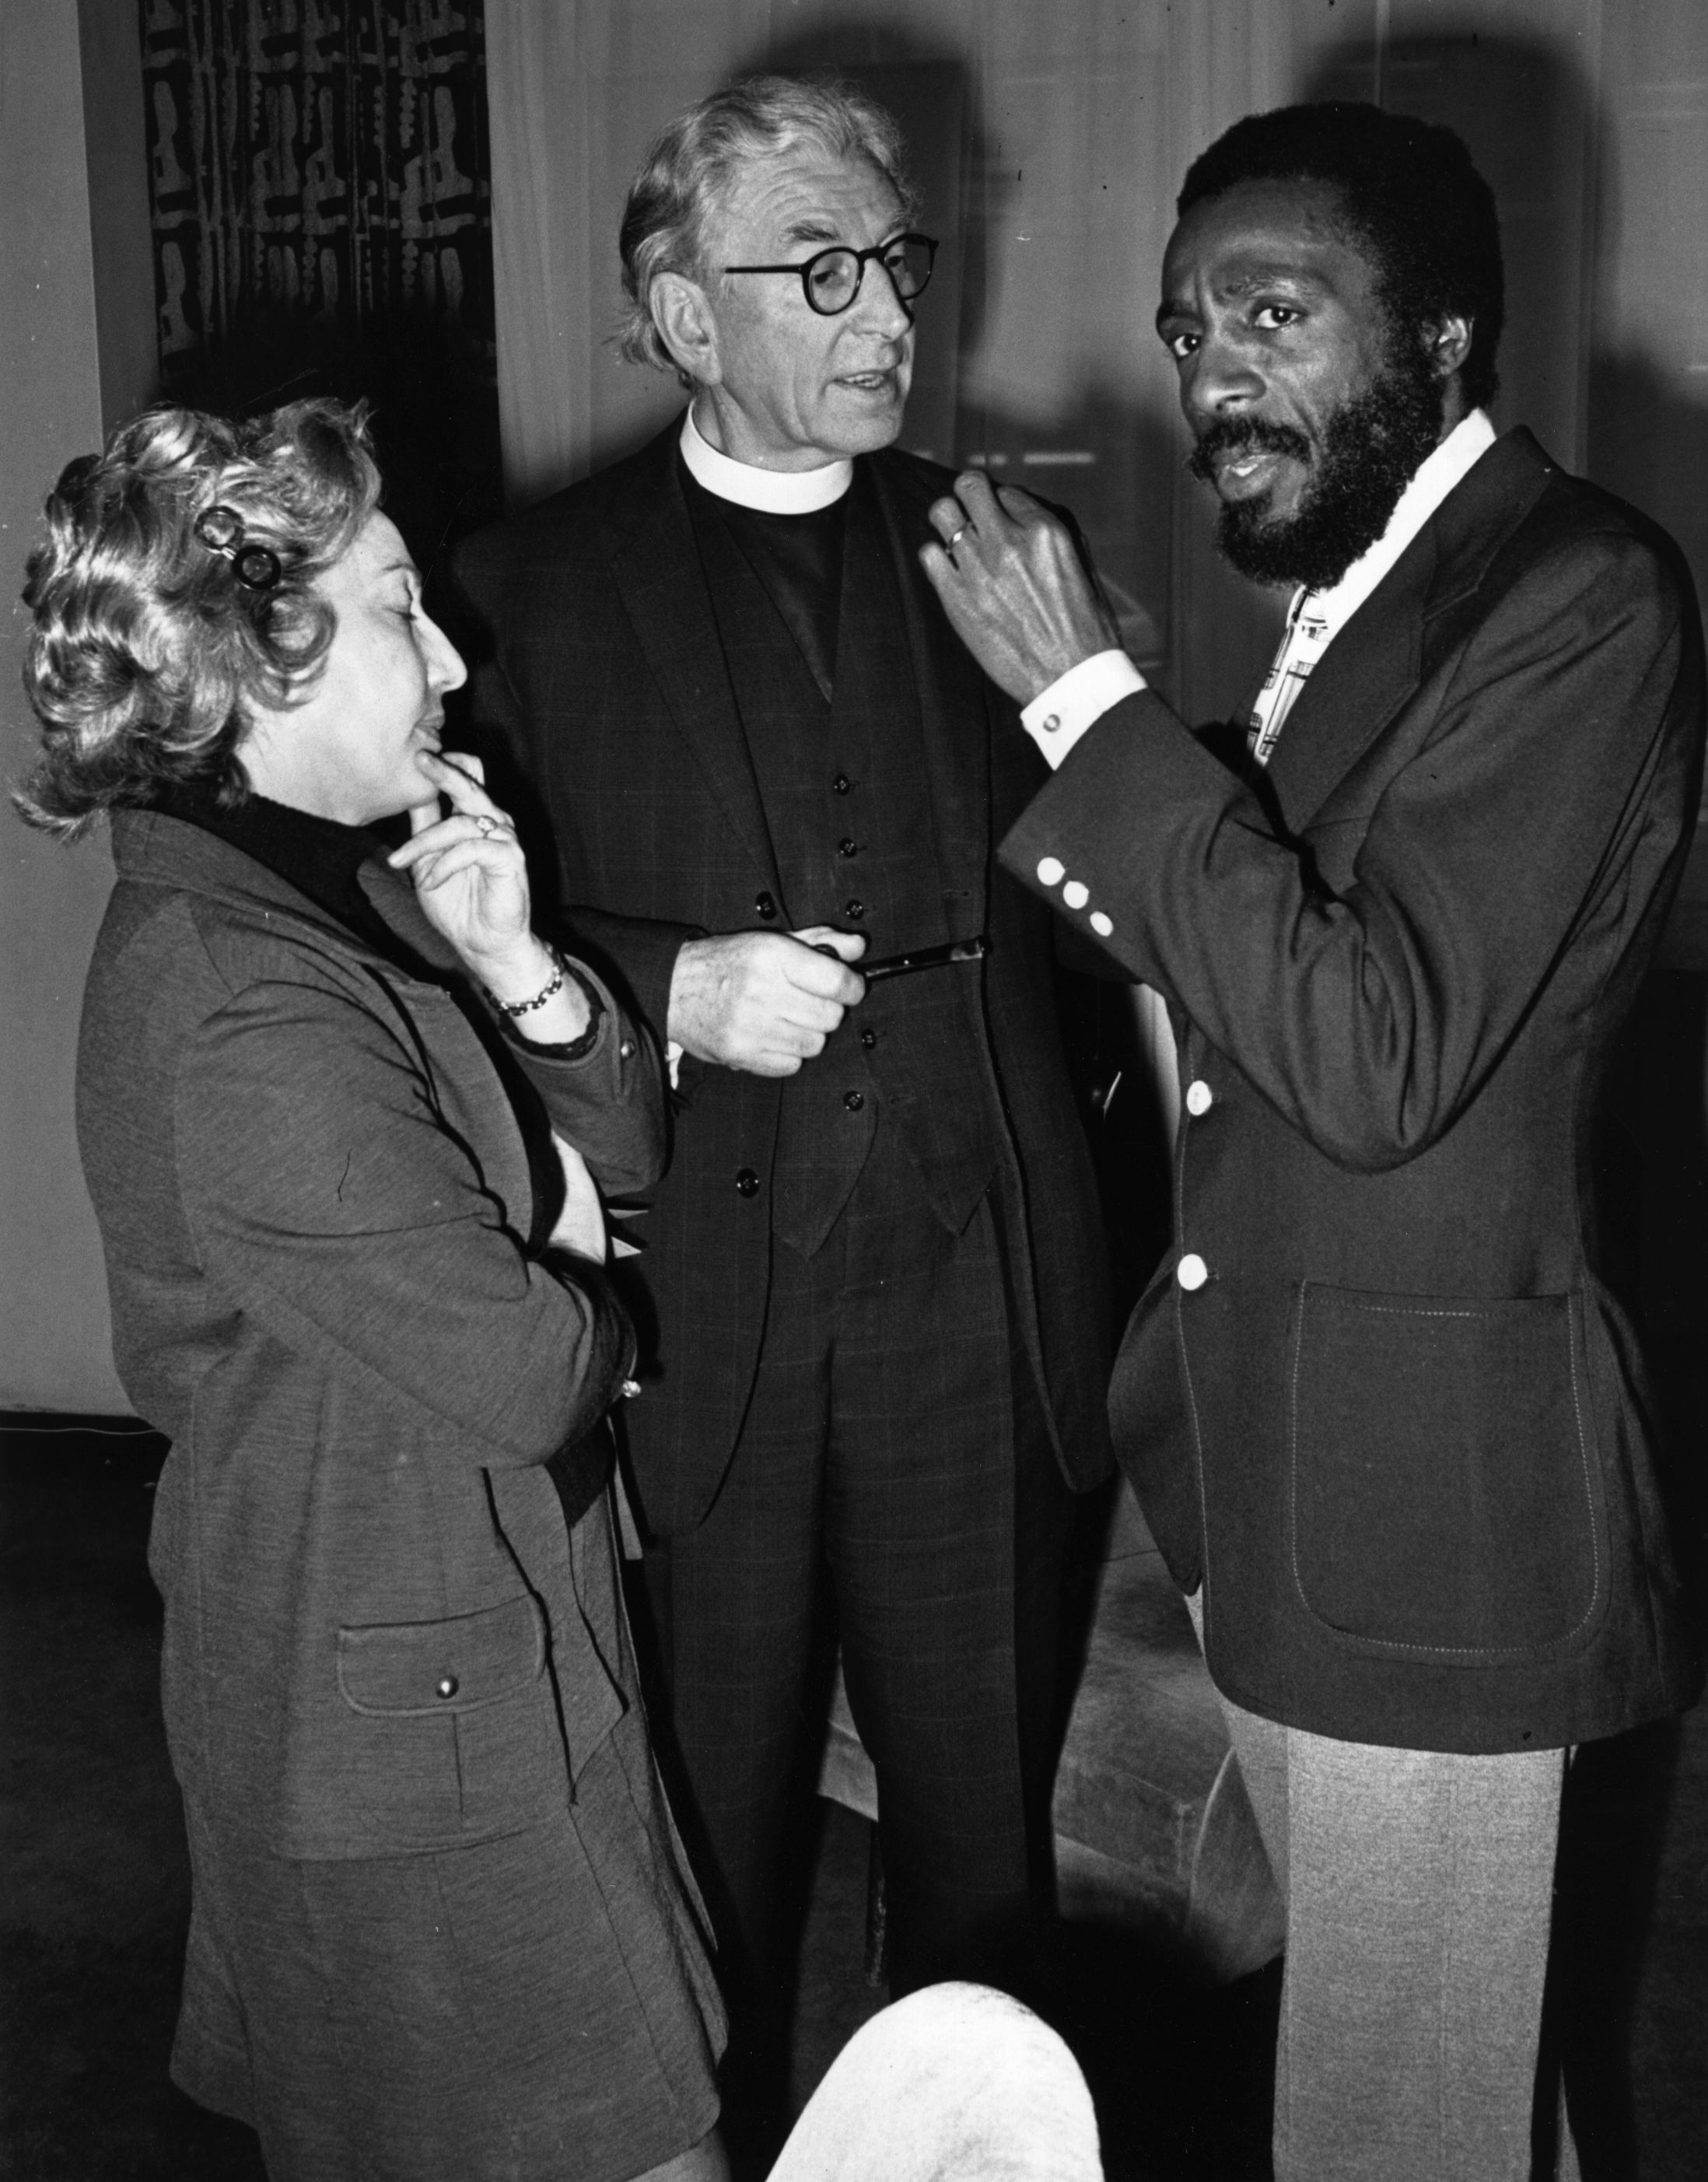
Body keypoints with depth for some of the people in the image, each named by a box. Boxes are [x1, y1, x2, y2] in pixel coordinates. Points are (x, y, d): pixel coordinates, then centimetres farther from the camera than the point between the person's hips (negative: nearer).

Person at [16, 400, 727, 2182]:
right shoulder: (245, 1011, -27)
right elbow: (516, 1370, -25)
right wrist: (603, 1326, -2)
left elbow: (620, 1144, 6)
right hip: (429, 1727, -9)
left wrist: (512, 971, -13)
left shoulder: (331, 888, 5)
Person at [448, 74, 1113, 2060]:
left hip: (974, 1290, 2)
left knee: (980, 1785, 15)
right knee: (704, 1794, 13)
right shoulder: (533, 588, 0)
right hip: (694, 1289, -2)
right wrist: (665, 990, -15)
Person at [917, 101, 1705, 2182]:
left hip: (1433, 1486, -8)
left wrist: (1089, 699, -24)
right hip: (1282, 1462, 8)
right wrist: (1127, 875, -1)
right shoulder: (1355, 583, 9)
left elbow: (1380, 1053, -26)